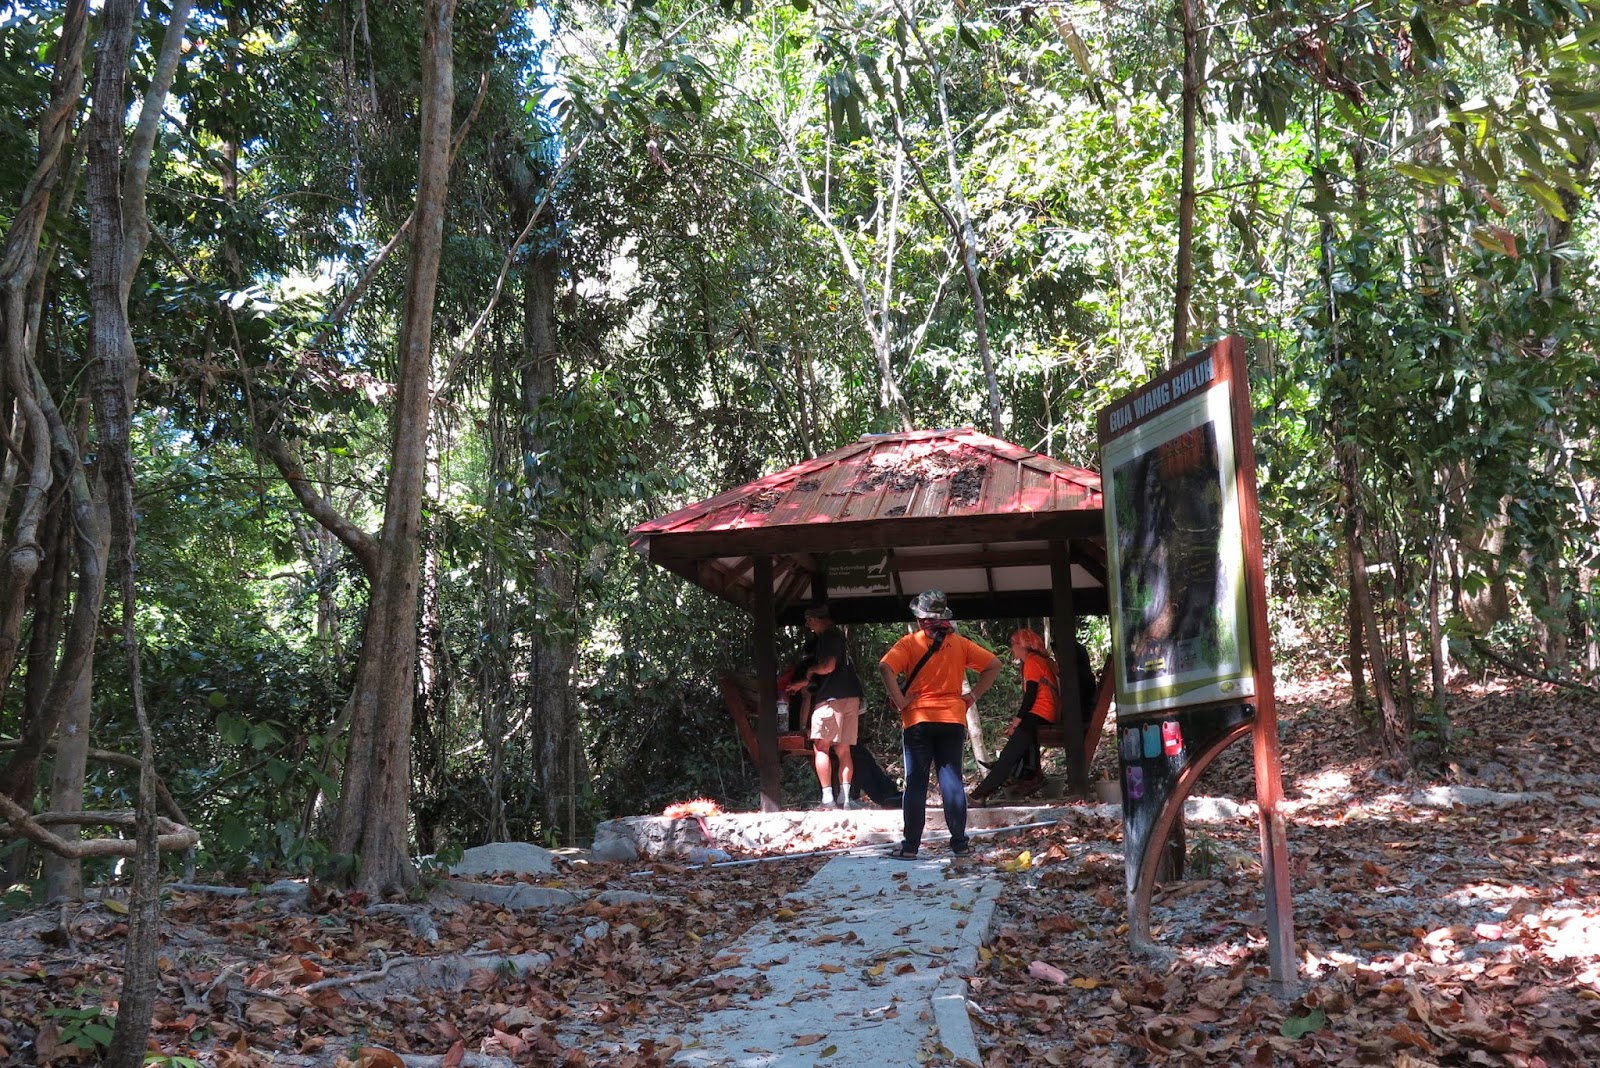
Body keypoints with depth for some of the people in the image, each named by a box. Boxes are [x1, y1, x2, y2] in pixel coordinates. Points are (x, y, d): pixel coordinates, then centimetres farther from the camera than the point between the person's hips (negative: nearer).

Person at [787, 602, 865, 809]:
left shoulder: (828, 636, -7)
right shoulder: (838, 635, 22)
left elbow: (828, 667, -17)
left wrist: (811, 670, 2)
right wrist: (804, 682, 29)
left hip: (832, 698, -9)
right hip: (851, 697, 9)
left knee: (821, 747, -5)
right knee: (843, 750, 7)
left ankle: (827, 797, -11)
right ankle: (844, 797, -1)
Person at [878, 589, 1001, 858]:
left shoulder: (910, 643, -4)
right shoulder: (960, 643, 5)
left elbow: (885, 667, -20)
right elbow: (994, 664, 4)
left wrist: (899, 701, -13)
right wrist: (973, 696, 4)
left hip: (918, 719, -2)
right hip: (953, 719, 2)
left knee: (916, 783, 2)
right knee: (952, 780, 7)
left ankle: (910, 845, 3)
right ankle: (960, 842, 8)